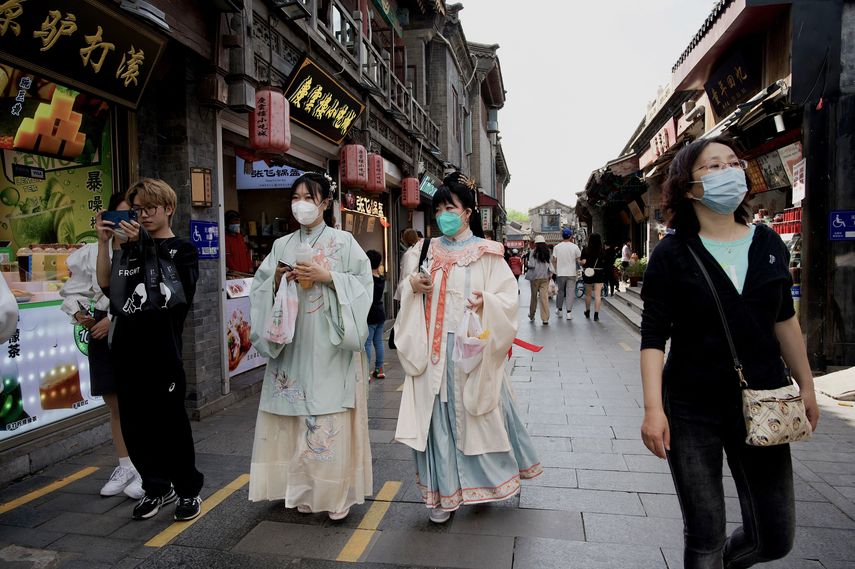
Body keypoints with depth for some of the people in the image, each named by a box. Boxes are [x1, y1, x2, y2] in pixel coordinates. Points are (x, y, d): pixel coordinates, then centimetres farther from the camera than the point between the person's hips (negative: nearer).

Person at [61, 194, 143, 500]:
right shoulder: (92, 253, 5)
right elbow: (73, 290, 12)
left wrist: (115, 318, -17)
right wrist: (78, 313, -6)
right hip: (101, 333, 5)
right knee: (115, 406, 15)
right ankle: (125, 467, 32)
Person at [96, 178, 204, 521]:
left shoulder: (182, 249, 1)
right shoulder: (128, 246, 15)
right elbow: (107, 285, 1)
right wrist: (104, 243, -8)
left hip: (163, 348, -5)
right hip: (128, 346, 5)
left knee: (171, 422, 1)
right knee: (135, 423, 10)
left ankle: (188, 490, 17)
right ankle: (156, 487, 27)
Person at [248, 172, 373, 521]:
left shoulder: (343, 242, 2)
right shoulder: (282, 245, 13)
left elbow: (363, 282, -5)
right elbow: (260, 288, 13)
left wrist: (326, 276, -14)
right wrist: (278, 278, -7)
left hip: (330, 346, -4)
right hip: (292, 345, 4)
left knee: (331, 419, -4)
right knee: (293, 416, 6)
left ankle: (335, 494, 8)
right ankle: (300, 489, 20)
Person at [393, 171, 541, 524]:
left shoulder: (486, 253, -1)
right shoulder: (428, 252, 12)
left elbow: (508, 298, -7)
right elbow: (411, 301, 16)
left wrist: (486, 302, -27)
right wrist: (412, 286, -6)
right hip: (435, 348, 3)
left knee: (477, 414, 7)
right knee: (439, 415, 5)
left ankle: (487, 478, 31)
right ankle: (443, 492, 16)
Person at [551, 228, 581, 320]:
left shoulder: (557, 247, -1)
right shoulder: (574, 247, -6)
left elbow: (554, 261, 0)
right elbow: (578, 260, -1)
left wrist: (555, 271, 10)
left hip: (560, 273, 2)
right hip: (571, 273, -2)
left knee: (560, 291, 15)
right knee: (570, 292, 1)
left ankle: (559, 309, 24)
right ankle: (569, 312, -2)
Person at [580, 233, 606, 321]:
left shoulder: (586, 250, -9)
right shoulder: (602, 251, -5)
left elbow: (583, 262, -15)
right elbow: (605, 262, -2)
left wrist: (580, 261, 5)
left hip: (588, 273, 0)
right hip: (599, 274, 0)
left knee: (588, 294, 17)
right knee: (598, 295, -1)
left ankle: (587, 312, 34)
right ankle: (596, 314, -8)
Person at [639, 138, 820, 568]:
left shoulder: (769, 244, 4)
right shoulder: (672, 254, -9)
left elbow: (784, 319, 14)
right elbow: (654, 337, -12)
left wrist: (806, 386, 17)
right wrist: (653, 408, -20)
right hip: (692, 409, -4)